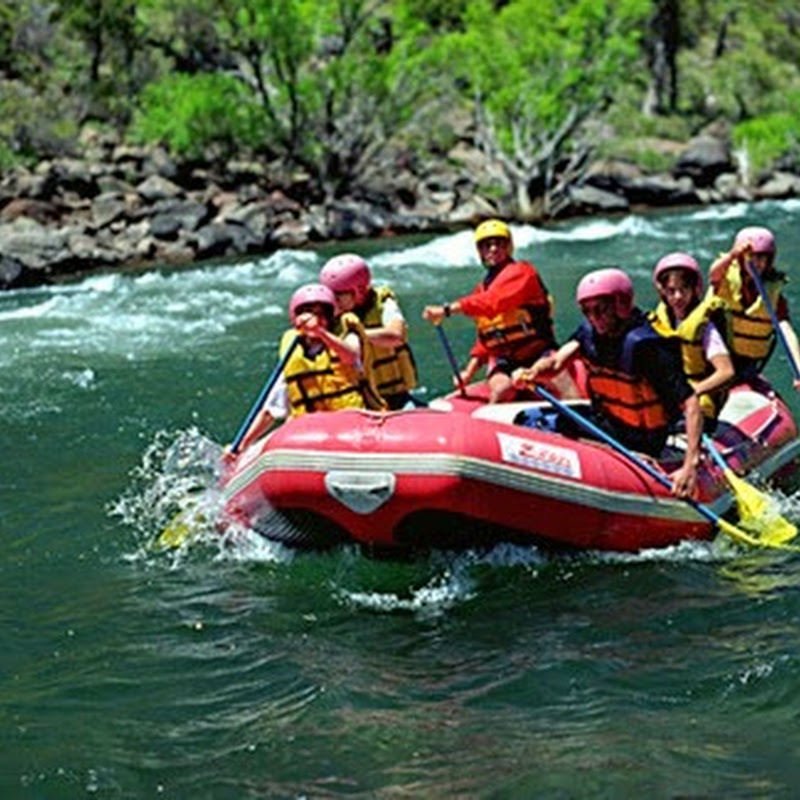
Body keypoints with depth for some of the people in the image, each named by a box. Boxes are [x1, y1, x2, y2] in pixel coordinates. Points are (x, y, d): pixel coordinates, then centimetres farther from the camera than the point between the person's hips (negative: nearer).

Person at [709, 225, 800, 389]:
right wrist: (732, 255, -58)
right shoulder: (728, 278, -8)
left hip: (749, 362, 1)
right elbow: (714, 274, -35)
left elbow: (787, 330, -16)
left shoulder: (773, 293, -4)